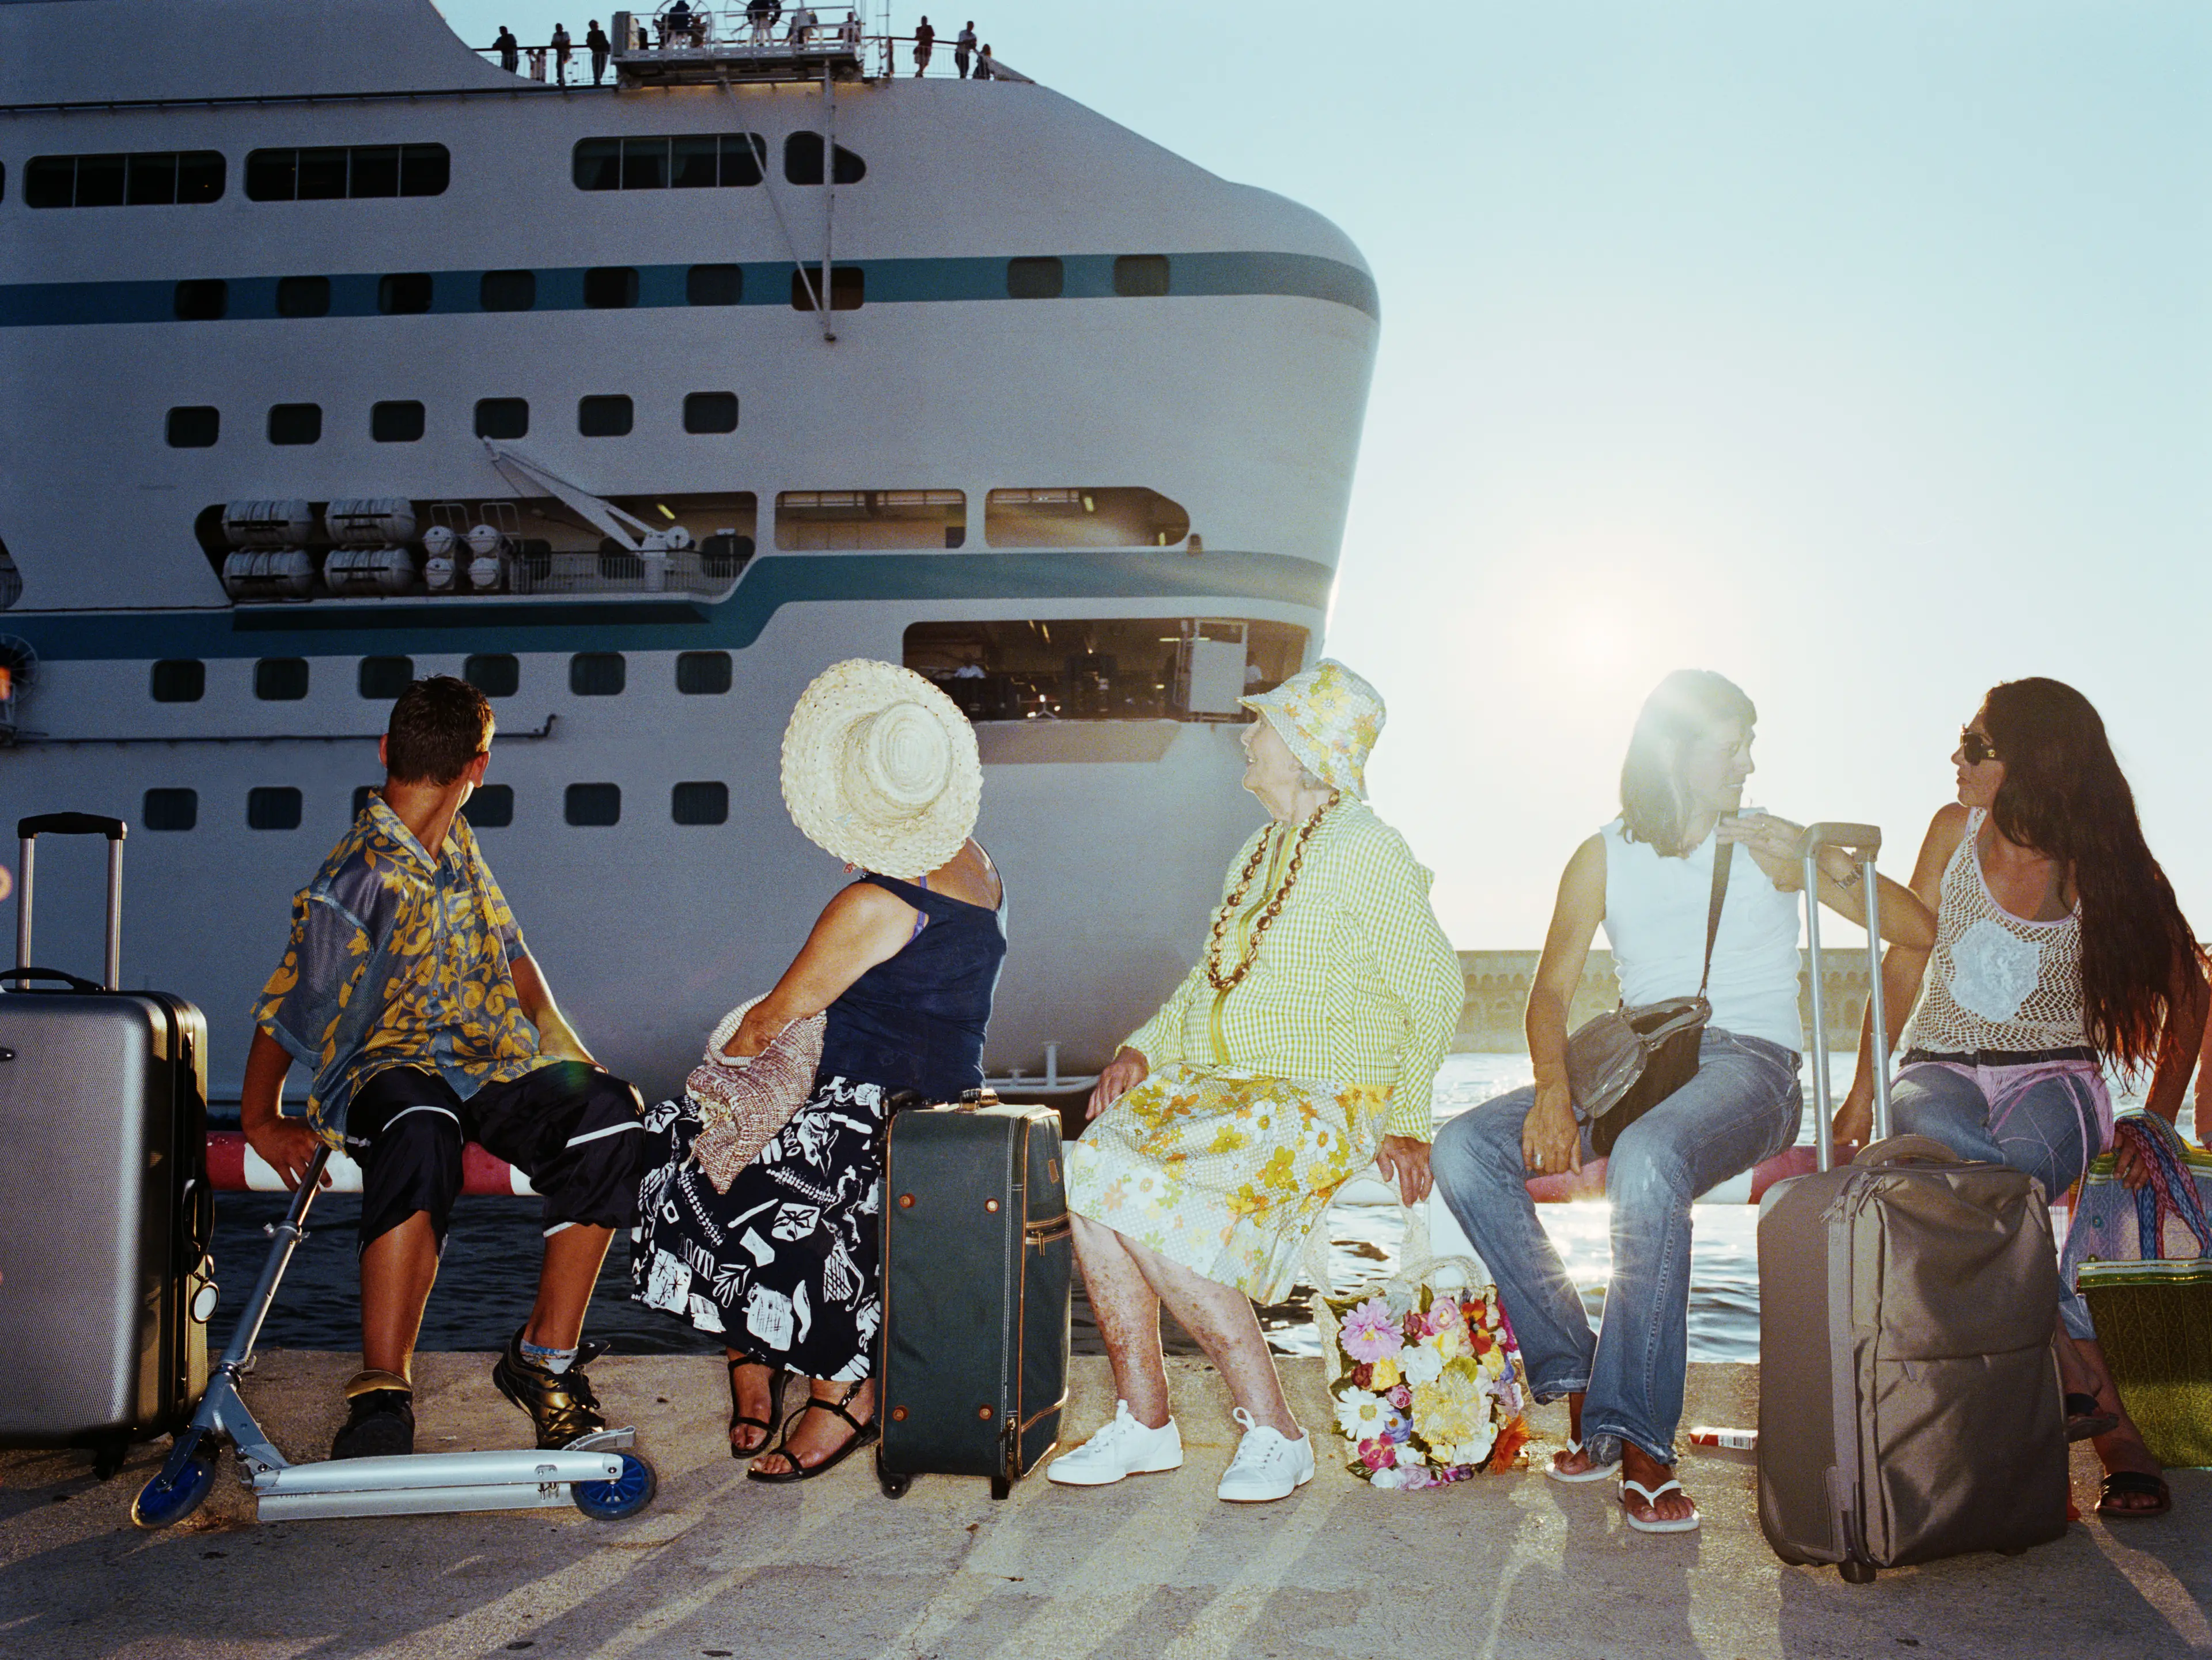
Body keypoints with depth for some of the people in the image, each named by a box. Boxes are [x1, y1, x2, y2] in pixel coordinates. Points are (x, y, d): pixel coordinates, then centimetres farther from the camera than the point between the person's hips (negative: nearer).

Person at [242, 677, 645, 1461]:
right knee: (418, 1131, -42)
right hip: (387, 1070, -6)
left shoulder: (456, 845, 14)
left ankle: (545, 1356, -15)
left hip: (493, 1067, 6)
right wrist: (261, 1119, -1)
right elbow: (287, 1013, -2)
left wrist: (576, 1060, 13)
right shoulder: (355, 882, -9)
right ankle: (383, 1391, -40)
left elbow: (509, 955, 21)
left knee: (608, 1111, -24)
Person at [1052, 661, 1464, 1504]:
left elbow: (1433, 989, -5)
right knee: (1091, 1171, -19)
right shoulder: (1257, 853, 19)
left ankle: (1273, 1431, -17)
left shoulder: (1370, 853, -5)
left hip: (1321, 1099, -7)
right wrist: (1145, 1049, 9)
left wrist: (1405, 1121, -8)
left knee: (1153, 1199, -29)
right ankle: (1141, 1418, -9)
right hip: (1215, 1083, 8)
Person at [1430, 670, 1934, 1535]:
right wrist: (1554, 1088, -13)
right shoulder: (1604, 856, 13)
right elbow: (1551, 989, 7)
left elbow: (1920, 929, 4)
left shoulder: (1769, 842, 8)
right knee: (1464, 1149, -20)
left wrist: (1816, 869, -12)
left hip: (1749, 1062, -4)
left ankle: (1638, 1440, -33)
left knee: (1647, 1159, -39)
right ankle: (1575, 1374, -14)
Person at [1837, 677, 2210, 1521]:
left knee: (2011, 1169, -39)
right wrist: (1865, 1088, 2)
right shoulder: (1956, 831, 2)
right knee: (1942, 1147, -37)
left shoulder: (2106, 871, -4)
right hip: (1941, 1071, 1)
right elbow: (1905, 963, 8)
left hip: (2053, 1080, -1)